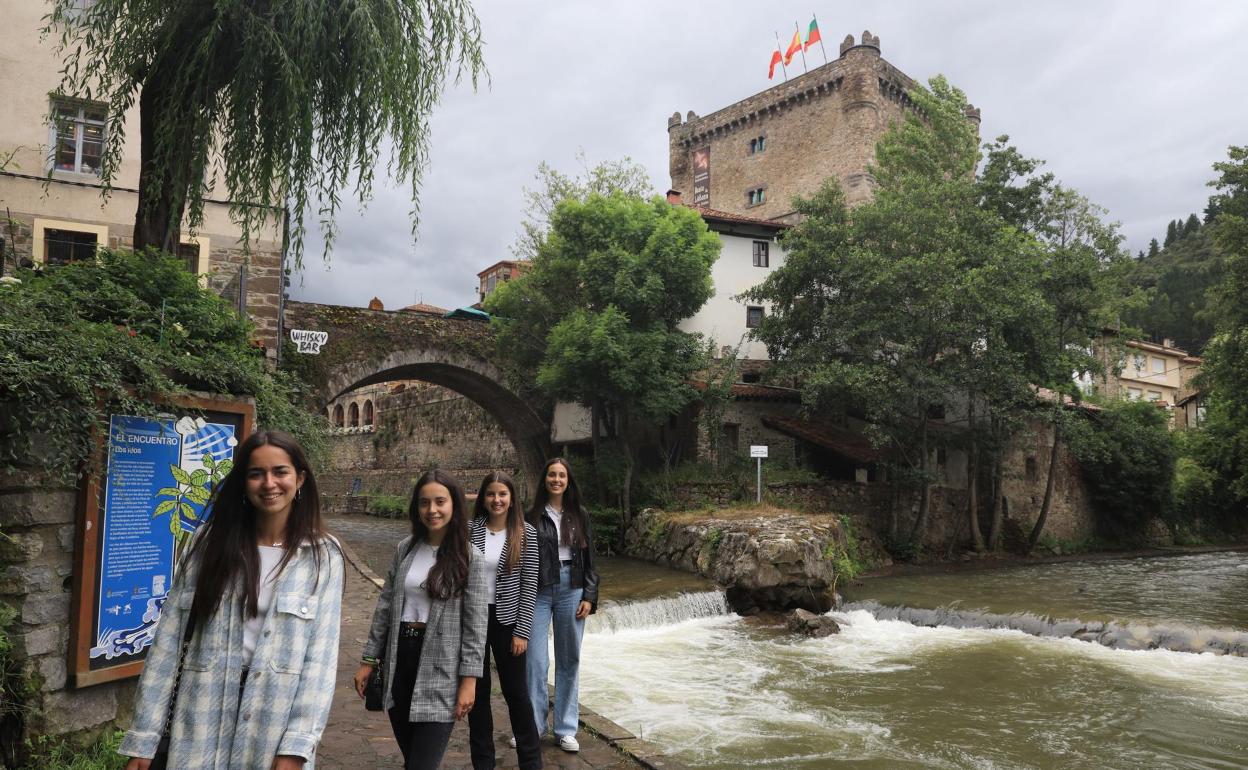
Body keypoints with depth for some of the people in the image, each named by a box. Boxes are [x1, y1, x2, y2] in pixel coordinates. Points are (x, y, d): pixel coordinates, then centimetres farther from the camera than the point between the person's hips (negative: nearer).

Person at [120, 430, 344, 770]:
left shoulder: (322, 554, -5)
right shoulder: (211, 541, -2)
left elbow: (321, 654, -7)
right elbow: (169, 638, -1)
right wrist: (143, 739, -3)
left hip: (277, 722, -1)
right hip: (201, 724, 1)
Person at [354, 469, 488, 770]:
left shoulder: (470, 557, -8)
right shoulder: (405, 548, 4)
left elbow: (475, 623, -8)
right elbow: (385, 606, 9)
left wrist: (469, 679, -12)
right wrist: (369, 660, 8)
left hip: (441, 667, -4)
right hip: (399, 659, 4)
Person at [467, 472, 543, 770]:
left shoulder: (526, 534, -7)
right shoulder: (470, 530, -3)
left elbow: (529, 585, -6)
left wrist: (522, 631, -9)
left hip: (506, 621, -2)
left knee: (516, 692, 8)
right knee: (477, 691, 12)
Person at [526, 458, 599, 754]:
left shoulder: (579, 515, 6)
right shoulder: (533, 516, 0)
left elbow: (589, 559, 7)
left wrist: (589, 597, 0)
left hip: (571, 590, 2)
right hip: (538, 592, -2)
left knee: (569, 660, 7)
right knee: (536, 660, -1)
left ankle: (566, 729, 17)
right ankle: (532, 726, 14)